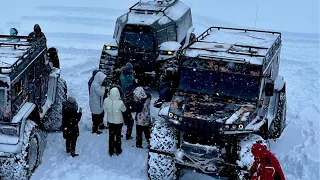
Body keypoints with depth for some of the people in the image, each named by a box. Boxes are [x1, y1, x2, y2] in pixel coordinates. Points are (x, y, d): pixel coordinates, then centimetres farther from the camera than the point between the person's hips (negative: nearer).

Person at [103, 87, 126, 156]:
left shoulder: (106, 100, -23)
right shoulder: (120, 103, -32)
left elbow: (104, 108, -4)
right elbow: (124, 109, -12)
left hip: (110, 121, 2)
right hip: (119, 121, -2)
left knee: (111, 136, 21)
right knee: (118, 136, 19)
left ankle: (111, 151, 34)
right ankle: (118, 151, 35)